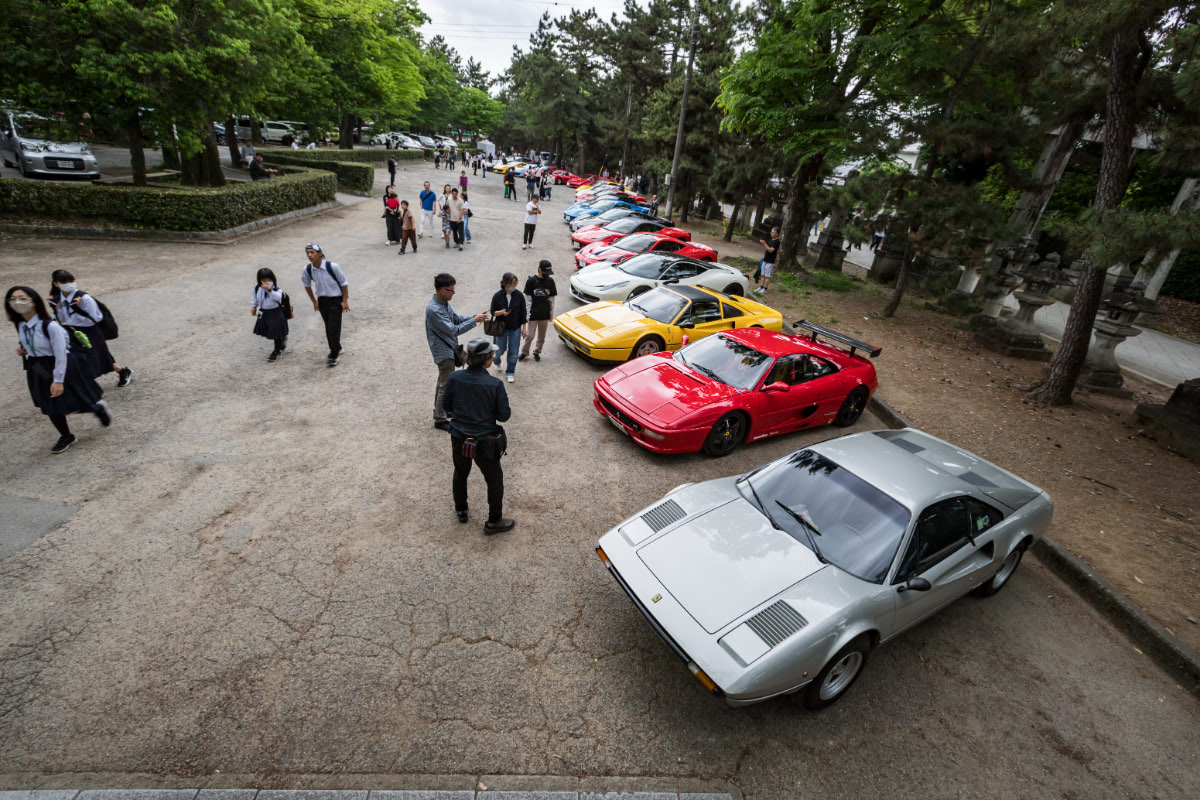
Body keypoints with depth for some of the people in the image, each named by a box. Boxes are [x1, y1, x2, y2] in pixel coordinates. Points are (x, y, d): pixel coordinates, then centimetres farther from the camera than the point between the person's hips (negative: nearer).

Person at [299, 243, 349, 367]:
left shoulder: (332, 266, -20)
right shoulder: (307, 270, -8)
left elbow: (344, 283, -9)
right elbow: (307, 285, 11)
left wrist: (345, 301, -8)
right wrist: (314, 301, 11)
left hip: (336, 300, -4)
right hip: (322, 300, 5)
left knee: (333, 328, -8)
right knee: (328, 328, 13)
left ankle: (334, 355, 2)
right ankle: (337, 349, 31)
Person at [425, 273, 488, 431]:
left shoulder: (444, 303, 2)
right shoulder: (434, 309, -28)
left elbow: (456, 318, 13)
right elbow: (454, 330, -28)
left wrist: (474, 316, -2)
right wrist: (474, 321, -23)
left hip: (448, 349, 10)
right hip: (444, 352, -10)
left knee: (443, 382, 22)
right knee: (446, 385, 0)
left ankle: (439, 410, 38)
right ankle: (440, 419, 12)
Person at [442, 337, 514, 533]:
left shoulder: (454, 378, -12)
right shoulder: (495, 385, -22)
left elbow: (447, 408, 0)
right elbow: (504, 415, -14)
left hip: (459, 438, 4)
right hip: (484, 442, -4)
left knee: (460, 474, 27)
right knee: (494, 480, 16)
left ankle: (461, 511, 46)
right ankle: (493, 522, 28)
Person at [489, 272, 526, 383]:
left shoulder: (519, 296, -9)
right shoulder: (497, 296, -12)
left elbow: (523, 313, -2)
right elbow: (493, 312, -4)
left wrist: (524, 328, 0)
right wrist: (501, 312, -25)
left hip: (515, 328, 0)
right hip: (501, 328, 0)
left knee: (513, 352, 4)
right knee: (501, 349, 13)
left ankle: (510, 372, 22)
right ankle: (497, 361, 48)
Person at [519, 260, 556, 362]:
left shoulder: (550, 281, 1)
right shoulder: (531, 281, -9)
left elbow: (552, 298, 8)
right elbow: (528, 299, -7)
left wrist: (551, 313, 9)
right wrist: (527, 314, -10)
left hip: (545, 314, 3)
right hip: (533, 314, -3)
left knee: (542, 336, 13)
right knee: (530, 335, 0)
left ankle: (537, 352, 32)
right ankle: (524, 352, 21)